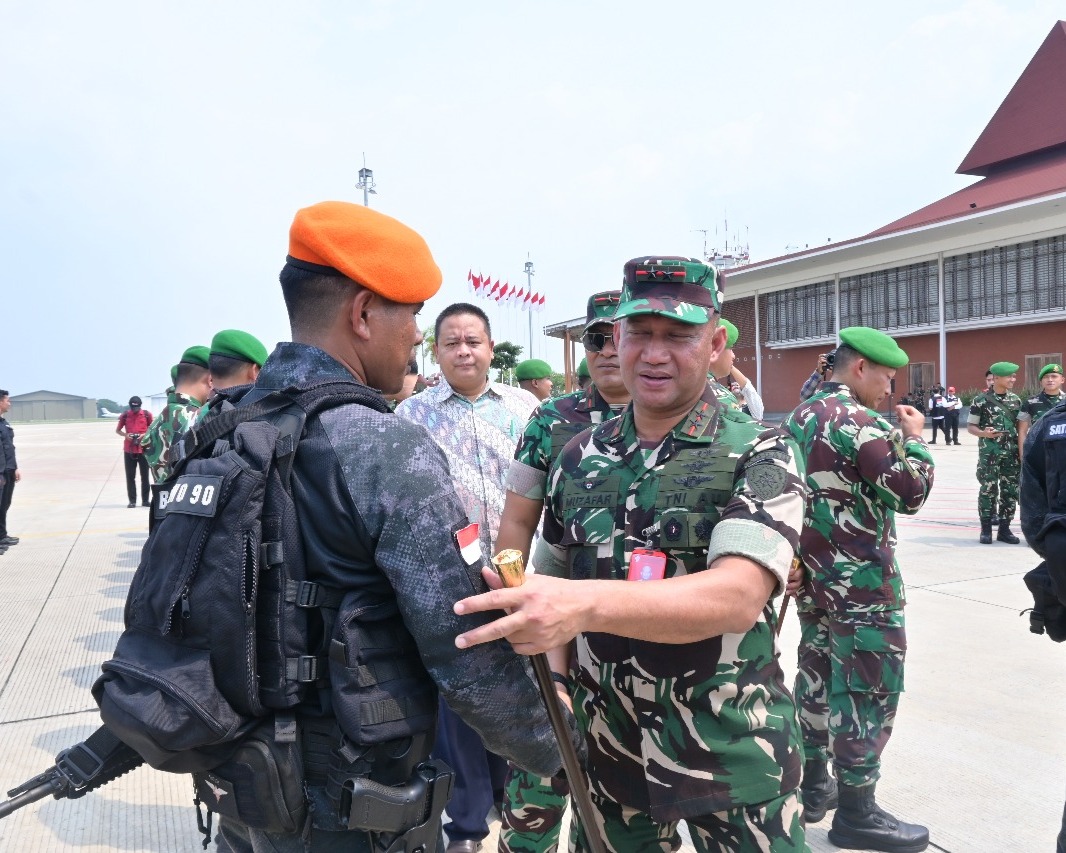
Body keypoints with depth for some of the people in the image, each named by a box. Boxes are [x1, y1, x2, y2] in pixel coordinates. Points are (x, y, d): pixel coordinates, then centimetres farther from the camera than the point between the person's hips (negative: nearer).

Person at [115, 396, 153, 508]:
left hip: (143, 449, -1)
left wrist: (145, 435, -11)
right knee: (130, 476, 2)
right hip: (129, 449, 1)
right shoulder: (125, 415, 1)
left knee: (145, 476, 4)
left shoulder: (147, 415, -1)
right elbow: (117, 430, 10)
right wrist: (125, 435, -10)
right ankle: (132, 501, 8)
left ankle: (145, 500, 12)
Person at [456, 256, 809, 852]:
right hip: (605, 744, 4)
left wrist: (587, 603, -39)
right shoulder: (580, 458, 1)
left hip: (731, 751, -3)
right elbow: (554, 579, 11)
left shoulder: (759, 456, -12)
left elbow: (739, 595, -27)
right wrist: (555, 684, -5)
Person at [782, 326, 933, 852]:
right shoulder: (862, 422, -18)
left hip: (812, 573, 9)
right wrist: (914, 437, -3)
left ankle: (813, 785, 29)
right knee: (868, 689, 0)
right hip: (860, 581, -9)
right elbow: (912, 493, -17)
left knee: (817, 674, 17)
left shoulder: (797, 419, 10)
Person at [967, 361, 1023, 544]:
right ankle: (986, 529, 8)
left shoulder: (1016, 400, 9)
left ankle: (1004, 528, 15)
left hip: (1011, 453, 4)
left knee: (1010, 491, 6)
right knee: (988, 490, -1)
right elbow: (970, 426, -1)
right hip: (989, 453, -4)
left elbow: (1020, 426, 15)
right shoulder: (981, 400, -5)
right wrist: (983, 433, -22)